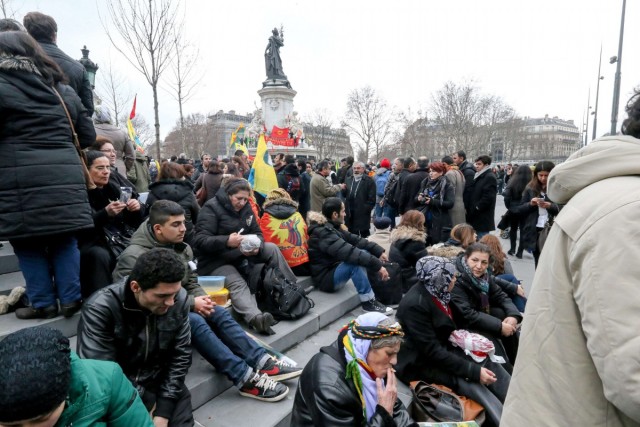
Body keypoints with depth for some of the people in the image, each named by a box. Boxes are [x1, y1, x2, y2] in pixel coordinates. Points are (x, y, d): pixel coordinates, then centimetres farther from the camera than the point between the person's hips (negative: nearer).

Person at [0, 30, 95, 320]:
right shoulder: (64, 90, 17)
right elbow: (88, 137, 19)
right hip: (65, 175, 5)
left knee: (28, 242, 6)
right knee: (64, 240, 11)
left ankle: (43, 303, 13)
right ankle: (71, 299, 14)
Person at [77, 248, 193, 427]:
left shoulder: (180, 299, -14)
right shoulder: (100, 308, -23)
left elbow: (180, 355, -7)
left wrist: (163, 411, -12)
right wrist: (146, 403, -14)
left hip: (160, 383, 2)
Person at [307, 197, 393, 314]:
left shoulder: (332, 226, 6)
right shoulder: (323, 233, -24)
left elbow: (355, 239, 1)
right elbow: (348, 252, -34)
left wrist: (379, 251, -8)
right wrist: (377, 265, -34)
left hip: (334, 268, 10)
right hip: (325, 278, -10)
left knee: (363, 253, 2)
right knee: (356, 262, -29)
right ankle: (368, 302, -15)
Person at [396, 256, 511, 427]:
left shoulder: (436, 292, -3)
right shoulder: (414, 304, -26)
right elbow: (432, 351, -25)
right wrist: (474, 371, -24)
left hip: (444, 348, 8)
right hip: (422, 362, -8)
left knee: (491, 364, -7)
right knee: (470, 383, -26)